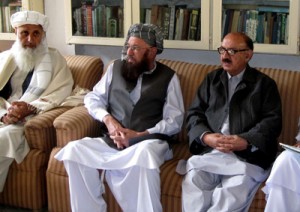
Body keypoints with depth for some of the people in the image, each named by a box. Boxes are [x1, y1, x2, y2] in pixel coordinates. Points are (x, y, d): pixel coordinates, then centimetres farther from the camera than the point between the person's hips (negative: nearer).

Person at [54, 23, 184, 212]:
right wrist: (107, 119, -7)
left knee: (144, 154, -39)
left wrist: (140, 135, -13)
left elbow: (174, 121, 0)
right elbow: (93, 98, 14)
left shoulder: (168, 77, 6)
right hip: (112, 141, 3)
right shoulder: (115, 67, 16)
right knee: (73, 150, -23)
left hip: (148, 142, -3)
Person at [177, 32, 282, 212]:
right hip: (209, 151, 3)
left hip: (249, 155, -2)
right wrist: (205, 136, -9)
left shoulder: (264, 84, 11)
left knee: (232, 194, -30)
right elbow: (194, 113, 13)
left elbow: (273, 121, 0)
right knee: (193, 182, -27)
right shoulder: (212, 79, 21)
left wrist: (246, 141, -17)